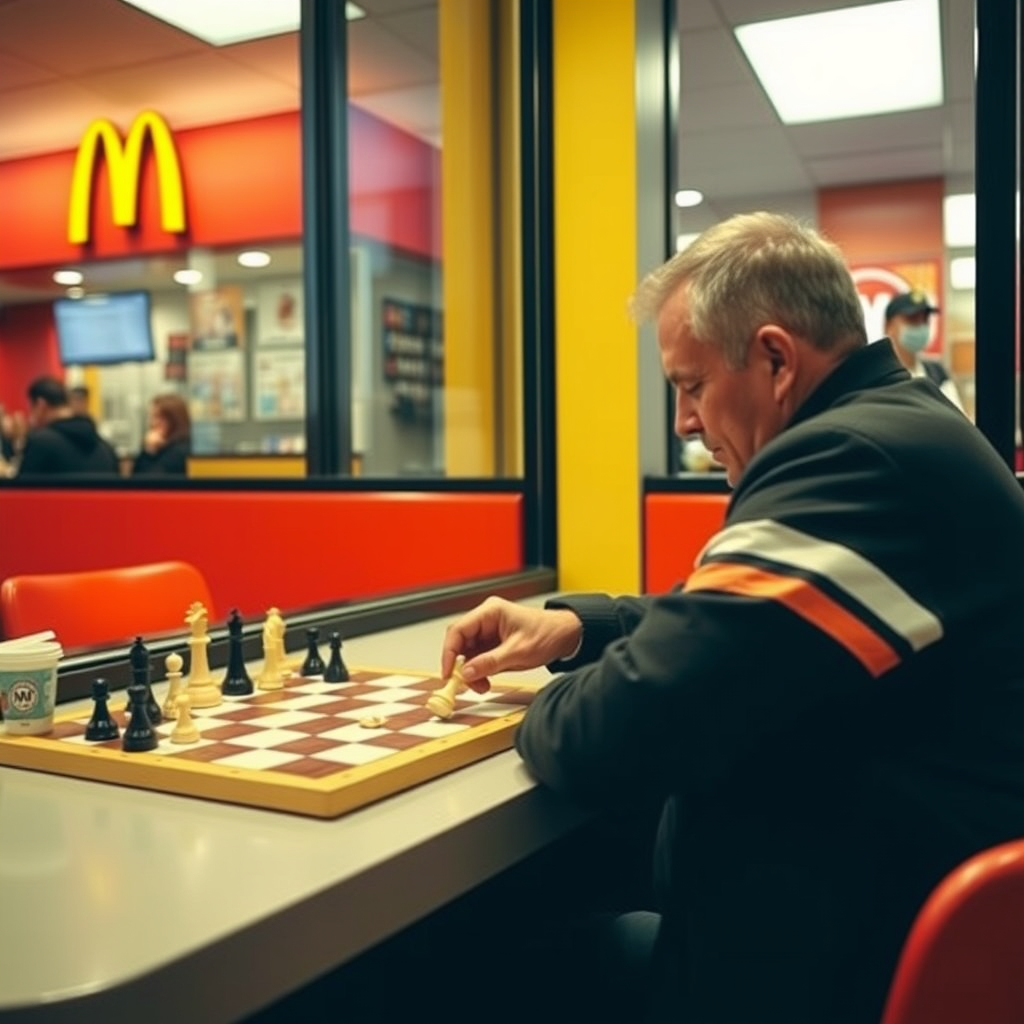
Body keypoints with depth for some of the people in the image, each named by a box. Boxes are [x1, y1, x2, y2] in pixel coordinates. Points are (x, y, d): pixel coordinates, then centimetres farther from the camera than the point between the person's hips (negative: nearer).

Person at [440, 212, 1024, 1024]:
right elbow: (728, 623, 20)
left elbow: (613, 743, -29)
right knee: (539, 929, 13)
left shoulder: (860, 460, -25)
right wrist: (573, 625, 6)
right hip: (873, 920, 10)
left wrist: (549, 712, -6)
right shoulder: (894, 436, 11)